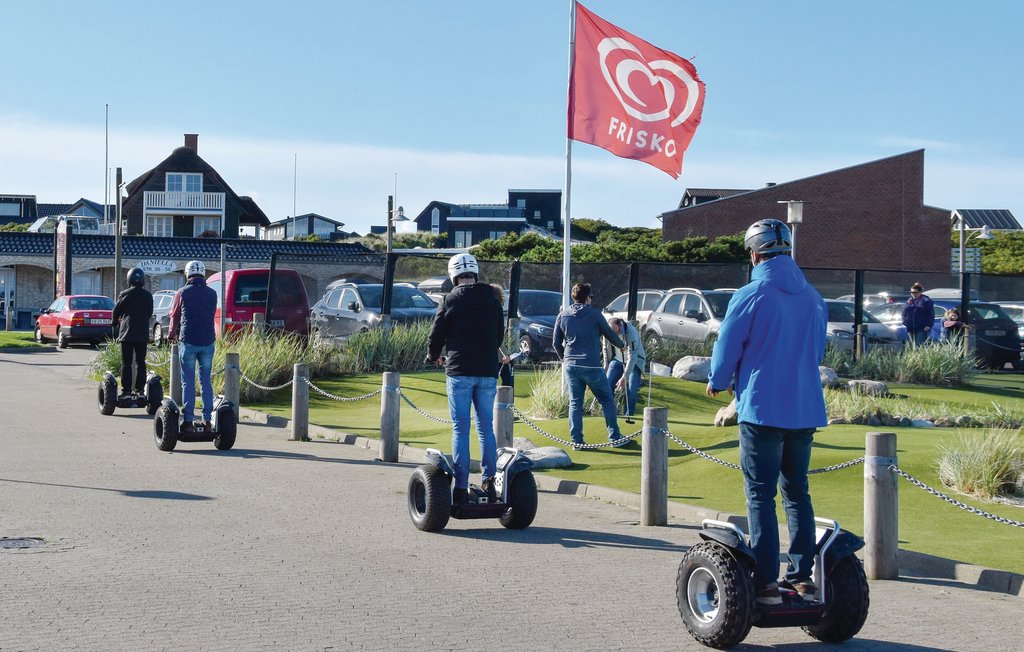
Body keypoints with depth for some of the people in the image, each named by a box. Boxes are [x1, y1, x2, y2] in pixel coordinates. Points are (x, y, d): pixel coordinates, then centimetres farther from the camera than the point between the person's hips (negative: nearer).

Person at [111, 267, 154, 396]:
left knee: (126, 363, -1)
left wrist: (115, 322, 24)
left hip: (127, 333, -3)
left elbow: (116, 311, 4)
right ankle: (140, 388, 6)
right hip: (143, 334, 3)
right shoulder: (148, 296, 5)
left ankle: (126, 389, -5)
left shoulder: (125, 294, -6)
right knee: (140, 362, 9)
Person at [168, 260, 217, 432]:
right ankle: (207, 419, 7)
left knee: (188, 382, 1)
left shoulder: (182, 293, -2)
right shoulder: (212, 294, 7)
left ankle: (188, 420, -2)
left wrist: (171, 335, 29)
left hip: (189, 342, -3)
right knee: (206, 381, 9)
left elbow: (175, 317, 9)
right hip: (208, 341, 3)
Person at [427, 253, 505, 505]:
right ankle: (488, 480, 6)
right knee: (486, 427, 12)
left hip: (459, 371, -3)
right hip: (488, 371, 3)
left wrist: (434, 357, 22)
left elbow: (436, 335, 1)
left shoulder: (450, 300, -4)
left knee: (460, 429, 0)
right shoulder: (493, 301, 8)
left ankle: (461, 487, -2)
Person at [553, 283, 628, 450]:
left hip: (570, 365, 4)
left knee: (575, 403, 10)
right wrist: (621, 345, 27)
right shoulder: (594, 314, -4)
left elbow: (556, 342, 12)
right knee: (607, 400, 7)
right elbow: (609, 334, 7)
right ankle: (615, 437, 7)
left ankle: (576, 441, 6)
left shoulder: (562, 315, 7)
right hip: (591, 365, -4)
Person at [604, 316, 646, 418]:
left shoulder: (631, 332, -32)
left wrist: (624, 377, -35)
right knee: (607, 386, -7)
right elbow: (606, 348, 3)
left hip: (634, 362, -4)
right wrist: (607, 367, 7)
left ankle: (629, 415, -5)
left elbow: (632, 357, -32)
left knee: (631, 389, -18)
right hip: (617, 360, 4)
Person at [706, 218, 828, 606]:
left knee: (761, 495, -1)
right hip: (806, 410, 5)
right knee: (797, 493, 13)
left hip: (762, 408, -5)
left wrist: (718, 383, 18)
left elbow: (727, 349, -2)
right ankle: (802, 577, 13)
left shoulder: (750, 297, -10)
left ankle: (766, 582, -3)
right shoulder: (813, 298, 9)